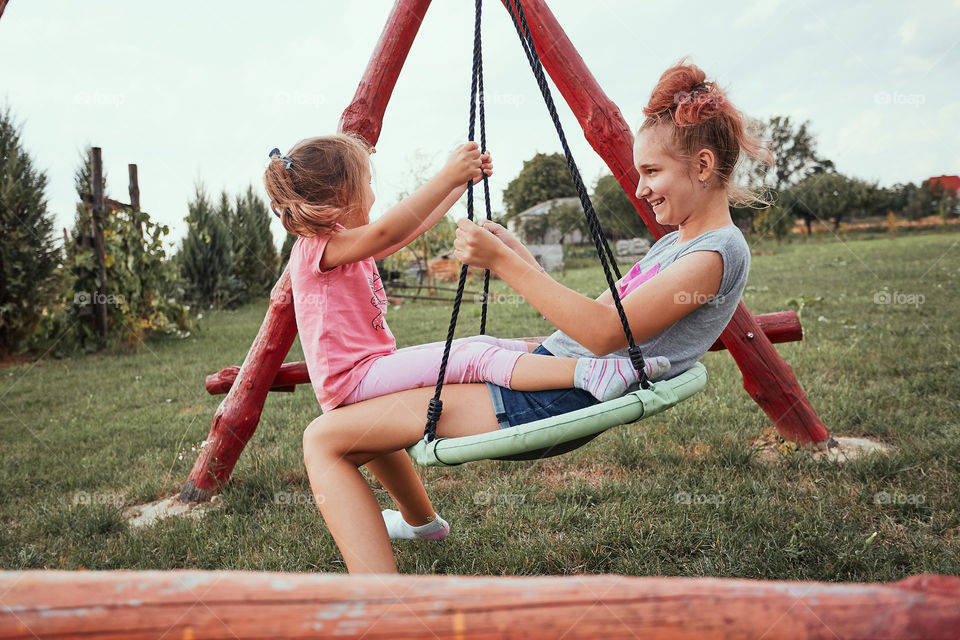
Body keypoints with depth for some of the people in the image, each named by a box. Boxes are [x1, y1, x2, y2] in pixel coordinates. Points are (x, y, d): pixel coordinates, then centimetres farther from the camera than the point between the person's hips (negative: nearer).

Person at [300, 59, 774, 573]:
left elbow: (605, 334, -22)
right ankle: (419, 519, 40)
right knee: (359, 401, 22)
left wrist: (503, 263, -21)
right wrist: (519, 255, 13)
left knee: (325, 440, -14)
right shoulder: (674, 242, 18)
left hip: (556, 403, -10)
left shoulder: (719, 251, -12)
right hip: (543, 371, 11)